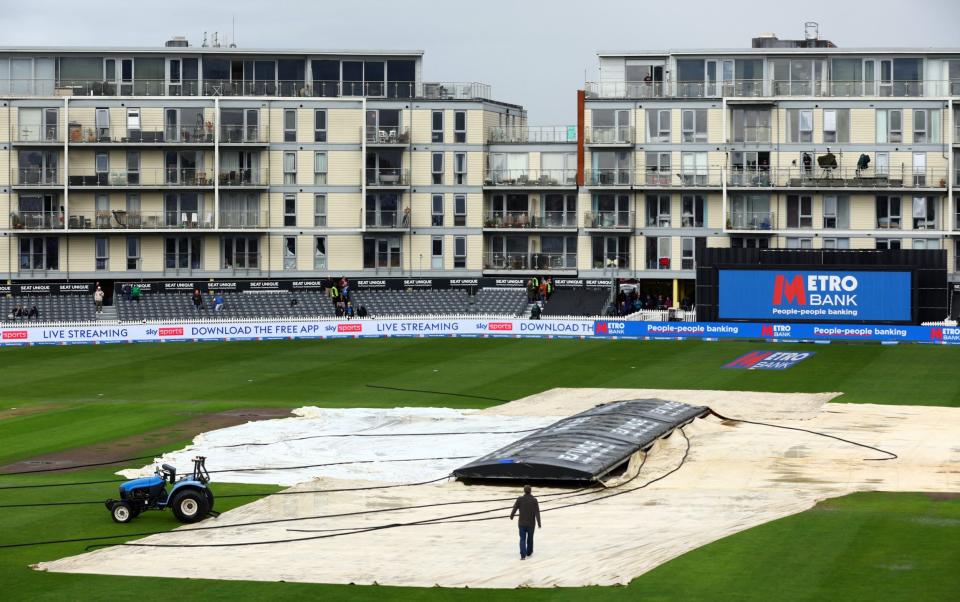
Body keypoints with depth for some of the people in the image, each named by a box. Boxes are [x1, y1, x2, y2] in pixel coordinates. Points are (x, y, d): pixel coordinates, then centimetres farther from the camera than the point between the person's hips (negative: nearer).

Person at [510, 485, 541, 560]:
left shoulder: (520, 499, -9)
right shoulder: (534, 500, -11)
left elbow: (514, 509, -2)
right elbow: (537, 513, -15)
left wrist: (511, 516, 19)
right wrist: (539, 524, -12)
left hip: (522, 523, 0)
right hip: (531, 524, 0)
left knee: (522, 539, 3)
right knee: (530, 538, 20)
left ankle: (523, 555, -11)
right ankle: (529, 552, 37)